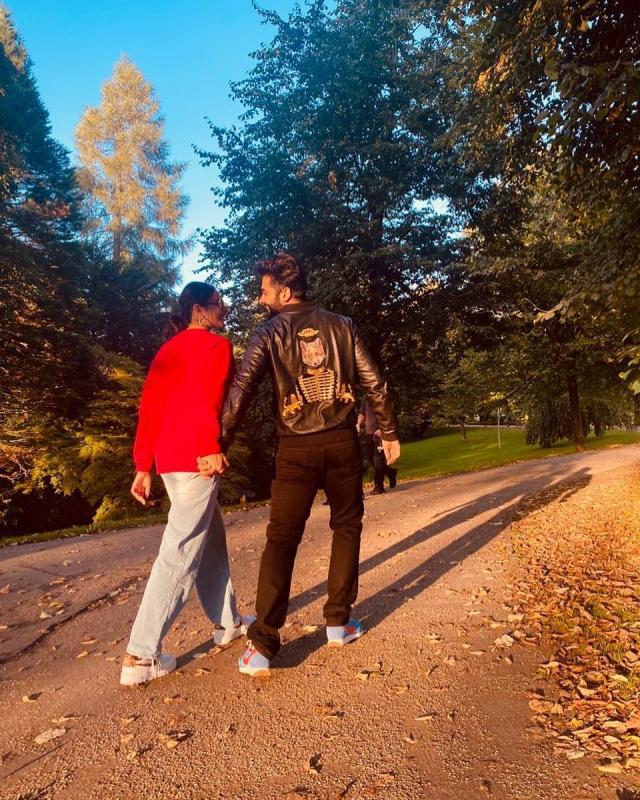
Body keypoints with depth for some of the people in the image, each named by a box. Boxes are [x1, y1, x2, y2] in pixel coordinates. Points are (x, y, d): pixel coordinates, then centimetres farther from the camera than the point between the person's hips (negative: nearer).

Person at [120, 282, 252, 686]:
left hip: (168, 457, 9)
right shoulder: (217, 344, -2)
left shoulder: (168, 350, 20)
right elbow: (208, 398, -20)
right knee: (180, 553, -4)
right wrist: (211, 448, -23)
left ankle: (228, 622, 32)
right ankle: (141, 656, 1)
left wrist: (144, 466, 14)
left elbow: (149, 409, 15)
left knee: (212, 537, 19)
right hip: (196, 458, -9)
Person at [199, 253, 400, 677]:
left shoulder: (269, 333, 0)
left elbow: (242, 389, -13)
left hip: (297, 447, -2)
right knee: (347, 527, 17)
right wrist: (389, 432, 13)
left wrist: (220, 443, -13)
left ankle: (262, 646, -1)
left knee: (281, 539, 2)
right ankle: (339, 622, 23)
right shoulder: (341, 325, 7)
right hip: (342, 440, 2)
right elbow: (374, 382, 5)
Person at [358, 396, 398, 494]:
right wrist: (359, 424, 1)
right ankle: (391, 473, 28)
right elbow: (362, 413, 20)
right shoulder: (365, 398, 13)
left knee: (378, 460, -6)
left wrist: (381, 429, -19)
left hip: (380, 432, -6)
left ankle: (378, 486, 3)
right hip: (368, 432, 6)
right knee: (370, 458, 7)